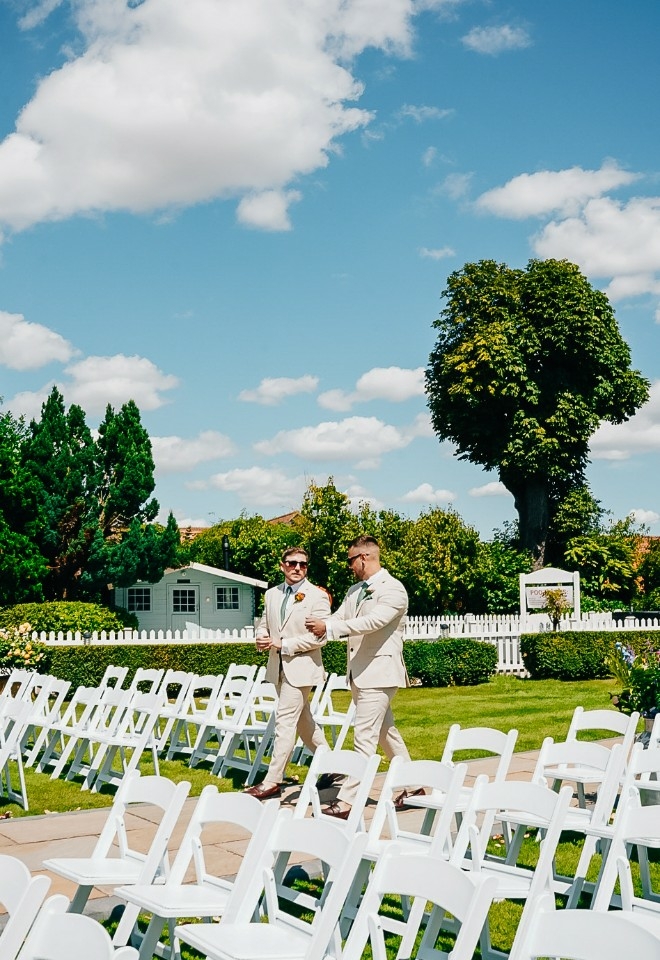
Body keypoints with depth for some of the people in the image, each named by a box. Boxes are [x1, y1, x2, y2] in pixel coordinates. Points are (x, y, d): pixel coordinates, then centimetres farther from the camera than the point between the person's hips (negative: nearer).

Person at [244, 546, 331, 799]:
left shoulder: (317, 596, -10)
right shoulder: (272, 594, 11)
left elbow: (319, 637, -16)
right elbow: (263, 623, 19)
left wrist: (282, 644, -18)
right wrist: (261, 637, -6)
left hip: (301, 667, -7)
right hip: (278, 667, 8)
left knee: (284, 722, -9)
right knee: (303, 721, 17)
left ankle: (272, 782, -6)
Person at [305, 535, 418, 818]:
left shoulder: (393, 589, -13)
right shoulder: (355, 591, 15)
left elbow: (373, 621, -26)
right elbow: (339, 618, 9)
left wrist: (328, 627, -30)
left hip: (379, 672, -9)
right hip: (359, 673, 9)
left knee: (364, 737, -11)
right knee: (385, 732, 16)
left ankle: (347, 800, -12)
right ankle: (413, 786, 28)